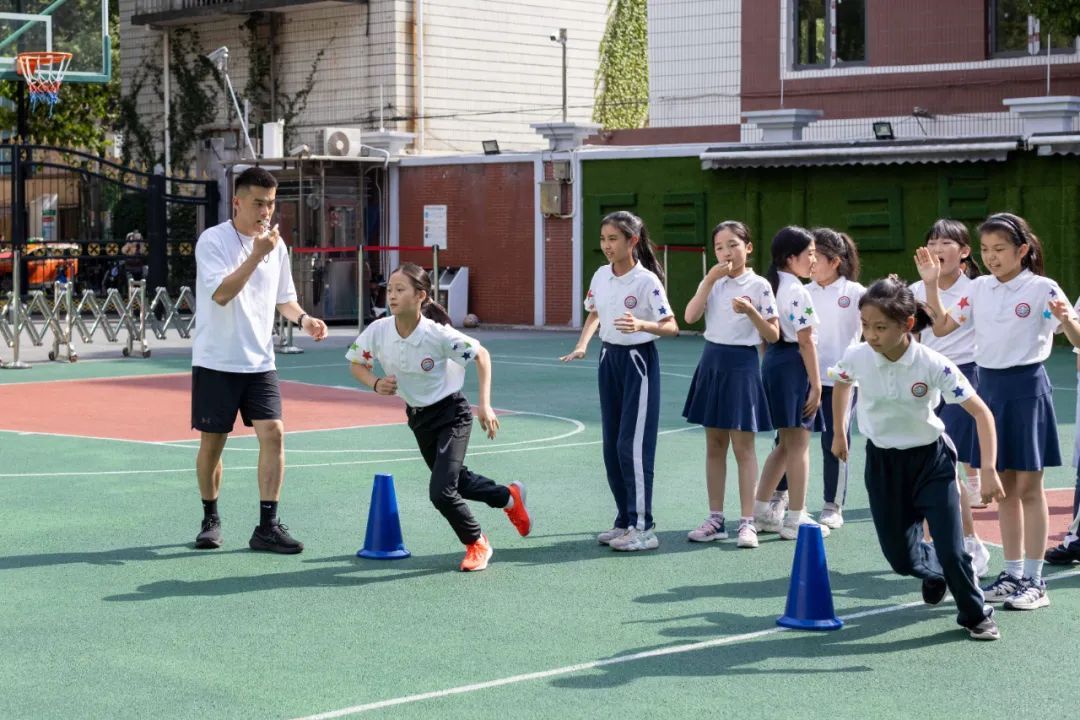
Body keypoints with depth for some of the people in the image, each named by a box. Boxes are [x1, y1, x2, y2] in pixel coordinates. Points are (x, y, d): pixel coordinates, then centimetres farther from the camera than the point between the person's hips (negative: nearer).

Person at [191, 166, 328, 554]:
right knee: (212, 442, 4)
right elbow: (221, 293, -22)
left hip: (259, 361, 4)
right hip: (216, 361, -4)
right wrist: (257, 254, -26)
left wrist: (303, 319, -2)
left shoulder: (276, 245, 7)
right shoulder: (212, 240, -10)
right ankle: (210, 519, 23)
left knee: (273, 433, -10)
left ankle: (267, 526, -6)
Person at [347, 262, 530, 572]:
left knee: (441, 491, -17)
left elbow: (481, 355, -13)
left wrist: (485, 405, -18)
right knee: (456, 480, 22)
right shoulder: (378, 331, -16)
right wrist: (376, 383, -18)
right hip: (418, 417, 6)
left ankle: (477, 543, 11)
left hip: (451, 414, -6)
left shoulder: (438, 335, -26)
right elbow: (356, 364, 2)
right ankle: (509, 496, 51)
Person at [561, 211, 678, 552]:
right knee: (611, 445, 9)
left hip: (638, 360, -7)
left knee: (632, 445, -9)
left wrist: (642, 325, -35)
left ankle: (643, 528, -2)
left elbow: (671, 326, -17)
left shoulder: (646, 280, -16)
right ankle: (625, 521, 19)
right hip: (609, 358, 7)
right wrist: (582, 345, 6)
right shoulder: (601, 276, 4)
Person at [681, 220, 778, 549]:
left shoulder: (759, 286, -5)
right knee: (714, 445, 8)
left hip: (742, 364, -5)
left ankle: (747, 522, 0)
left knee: (743, 446, -3)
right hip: (712, 362, 5)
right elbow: (690, 316, -9)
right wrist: (710, 279, -13)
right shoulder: (712, 282, 7)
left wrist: (751, 312, -21)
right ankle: (715, 519, 14)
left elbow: (773, 335, -6)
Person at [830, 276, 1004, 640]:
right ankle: (935, 571, 42)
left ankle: (976, 615, 17)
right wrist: (839, 433, 18)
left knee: (950, 550, -11)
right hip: (882, 461, 3)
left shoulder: (933, 365, -24)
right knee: (901, 558, 5)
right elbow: (841, 384, 11)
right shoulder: (857, 357, -16)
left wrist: (989, 470, -25)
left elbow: (981, 413, -17)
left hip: (931, 459, -2)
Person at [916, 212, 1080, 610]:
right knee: (1004, 487, 11)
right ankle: (1012, 574, 19)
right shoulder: (979, 289, 7)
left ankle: (1034, 580, 6)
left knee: (1028, 488, -1)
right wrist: (931, 284, 4)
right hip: (989, 386, 5)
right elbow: (941, 327, 15)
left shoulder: (1042, 289, -9)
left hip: (1026, 387, -5)